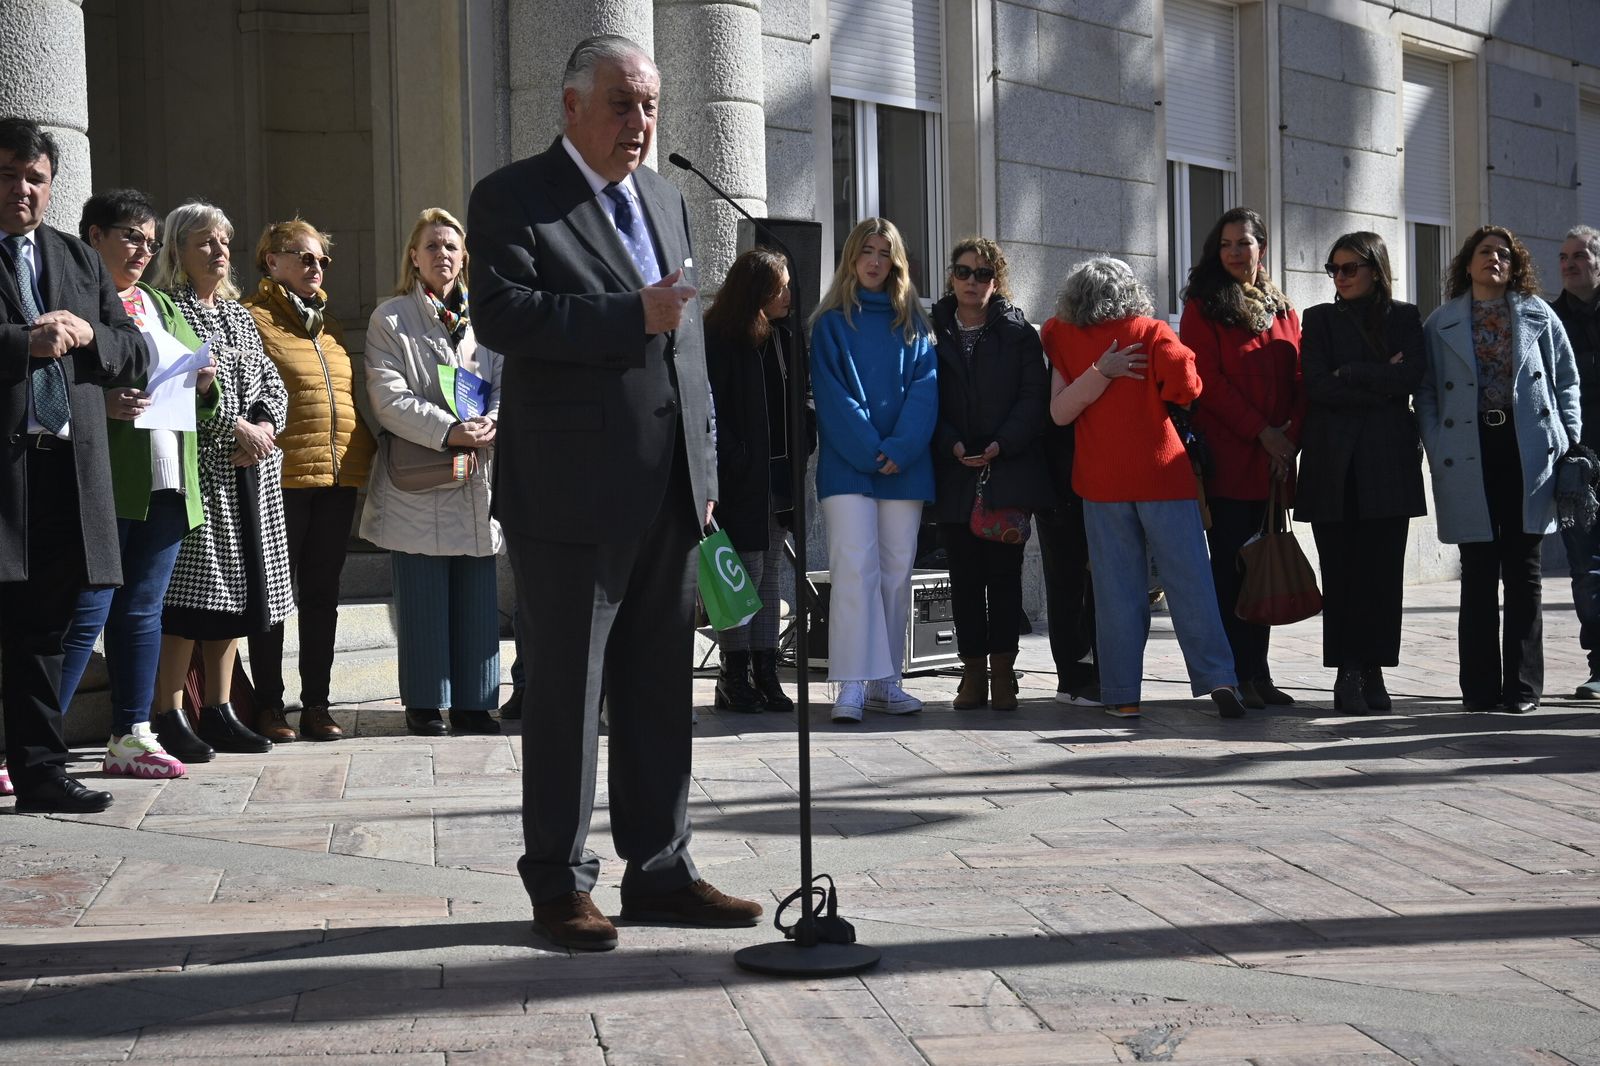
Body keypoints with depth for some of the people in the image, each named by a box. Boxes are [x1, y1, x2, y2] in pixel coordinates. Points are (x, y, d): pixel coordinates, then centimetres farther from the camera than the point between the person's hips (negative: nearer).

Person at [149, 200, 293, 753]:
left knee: (235, 594, 8)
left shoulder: (239, 314, 20)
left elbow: (271, 382, 15)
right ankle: (168, 717, -4)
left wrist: (265, 426, -5)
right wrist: (235, 429, -17)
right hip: (196, 468, -7)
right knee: (190, 593, -9)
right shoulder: (167, 310, -3)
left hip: (250, 474, 7)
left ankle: (218, 710, 15)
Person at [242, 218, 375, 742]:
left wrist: (365, 450, 16)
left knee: (322, 594, 9)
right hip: (282, 477, -7)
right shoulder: (251, 318, -2)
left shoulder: (329, 323, 21)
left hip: (339, 478, 7)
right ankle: (270, 706, 6)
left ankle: (316, 703, 15)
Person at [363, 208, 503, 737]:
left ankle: (471, 701, 12)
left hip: (479, 475, 4)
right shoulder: (391, 318, 4)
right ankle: (425, 704, 7)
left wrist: (491, 423, -11)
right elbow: (389, 397, -6)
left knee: (477, 594, 4)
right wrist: (449, 431, -18)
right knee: (423, 598, -2)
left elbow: (505, 382, 11)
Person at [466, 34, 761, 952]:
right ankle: (560, 884, 11)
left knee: (662, 693, 11)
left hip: (669, 496, 7)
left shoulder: (666, 198, 18)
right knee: (567, 694, 1)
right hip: (572, 491, -7)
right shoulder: (514, 198, -3)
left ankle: (661, 872, 20)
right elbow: (501, 313, -18)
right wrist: (632, 316, -21)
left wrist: (706, 468, 16)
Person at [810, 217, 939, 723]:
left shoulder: (911, 322, 13)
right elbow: (831, 393, -2)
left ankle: (886, 681, 8)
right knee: (854, 565, -13)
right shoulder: (832, 322, 7)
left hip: (904, 465, 3)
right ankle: (852, 685, -15)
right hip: (847, 463, -3)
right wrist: (870, 450, -13)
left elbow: (925, 386, 3)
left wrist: (901, 447, -12)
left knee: (897, 569, 2)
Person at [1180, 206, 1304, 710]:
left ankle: (1258, 674, 13)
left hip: (1275, 460, 5)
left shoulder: (1282, 311, 17)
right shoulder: (1204, 307, 1)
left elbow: (1299, 381, 12)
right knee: (1231, 567, -4)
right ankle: (1236, 677, -1)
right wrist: (1261, 432, -13)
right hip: (1227, 458, -5)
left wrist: (1290, 437, -5)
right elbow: (1207, 380, -8)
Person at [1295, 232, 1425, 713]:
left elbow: (1413, 374, -4)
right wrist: (1382, 384, -6)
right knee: (1340, 570, -4)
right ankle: (1347, 672, 0)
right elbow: (1317, 385, -4)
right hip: (1335, 465, -1)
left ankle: (1373, 672, 4)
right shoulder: (1320, 319, 10)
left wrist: (1350, 376, -7)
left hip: (1388, 461, 1)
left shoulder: (1405, 318, 13)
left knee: (1383, 570, -2)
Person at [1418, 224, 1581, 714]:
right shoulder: (1441, 324, 8)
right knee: (1478, 574, 2)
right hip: (1469, 459, 0)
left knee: (1523, 573, 4)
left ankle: (1523, 686, 9)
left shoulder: (1538, 316, 10)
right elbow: (1426, 393, 6)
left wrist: (1568, 441, 1)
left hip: (1528, 452, 0)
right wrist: (1437, 452, -5)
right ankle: (1480, 686, 7)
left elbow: (1566, 381, 11)